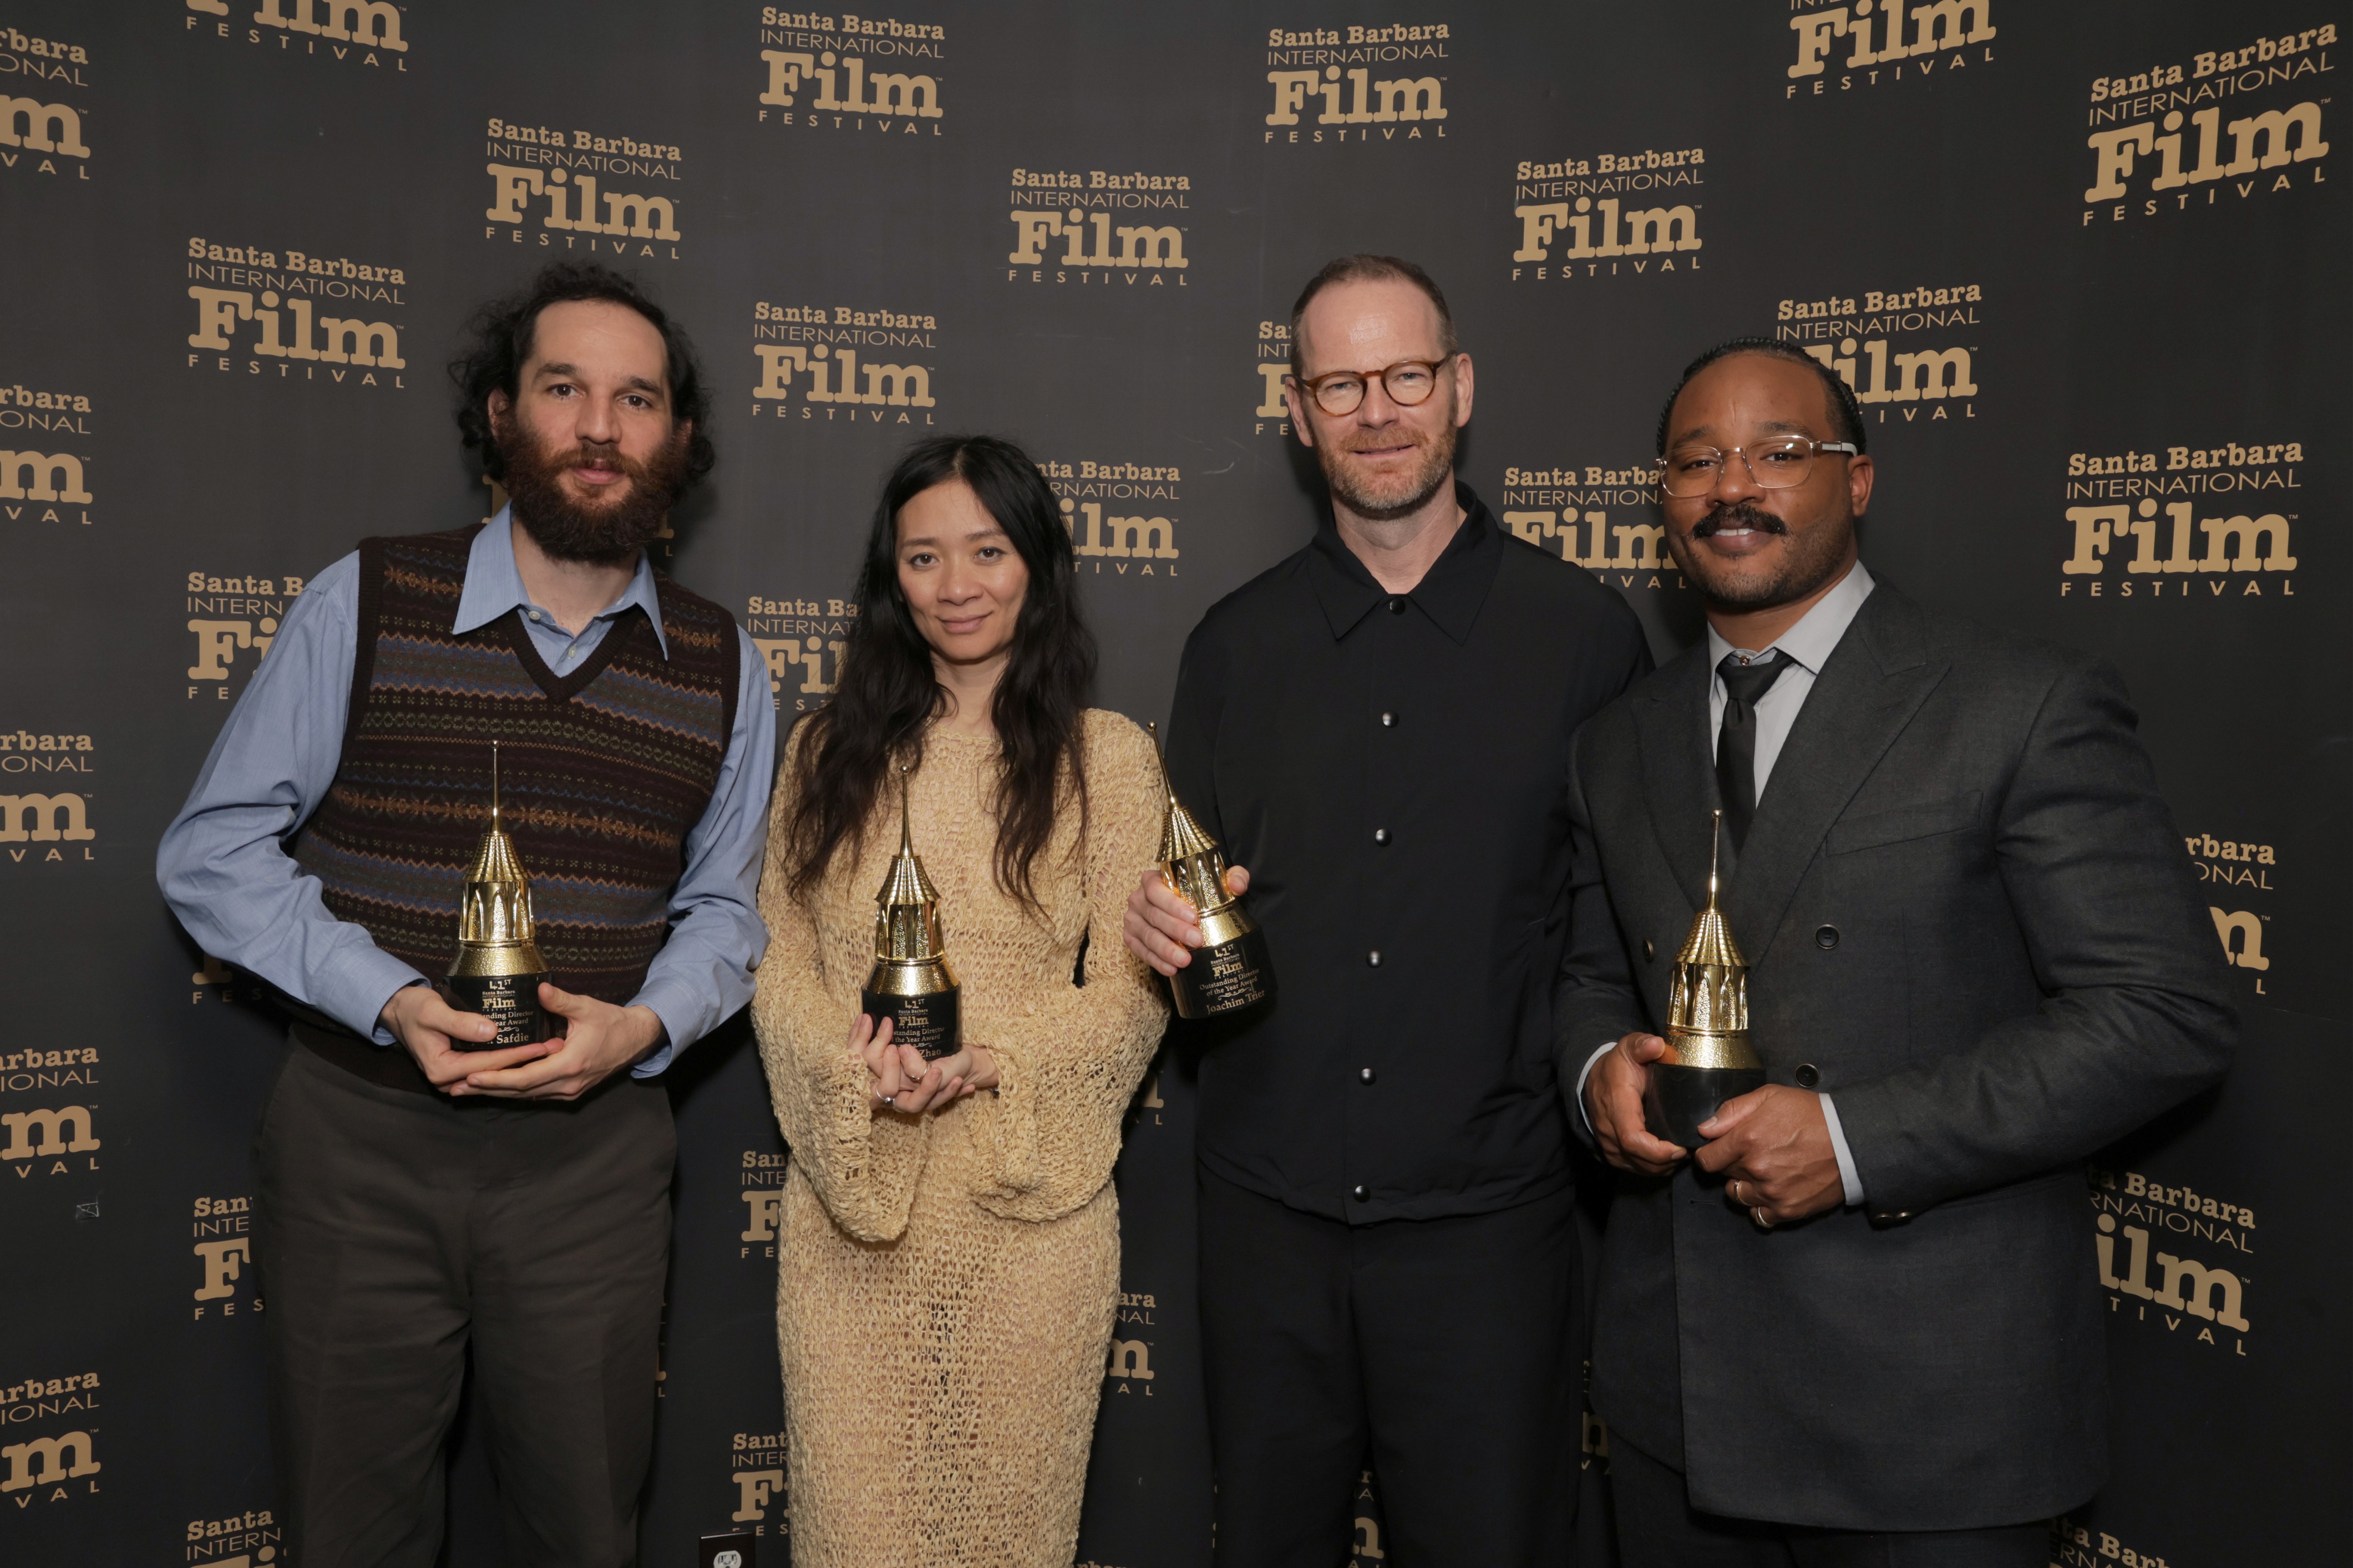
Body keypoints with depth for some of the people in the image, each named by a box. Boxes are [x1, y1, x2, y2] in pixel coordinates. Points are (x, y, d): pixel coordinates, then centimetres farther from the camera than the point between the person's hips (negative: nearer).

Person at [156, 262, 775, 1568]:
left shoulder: (720, 667, 3)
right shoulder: (365, 604, -3)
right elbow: (212, 850, -1)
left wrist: (641, 1025, -10)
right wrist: (392, 998, -15)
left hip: (594, 1155, 2)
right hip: (359, 1144, -1)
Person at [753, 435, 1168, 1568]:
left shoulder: (1107, 758, 0)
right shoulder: (827, 751, 8)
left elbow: (1132, 991, -2)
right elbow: (777, 958, 5)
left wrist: (988, 1064, -18)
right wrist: (851, 1062, -15)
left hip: (1029, 1210, -1)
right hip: (846, 1200, 2)